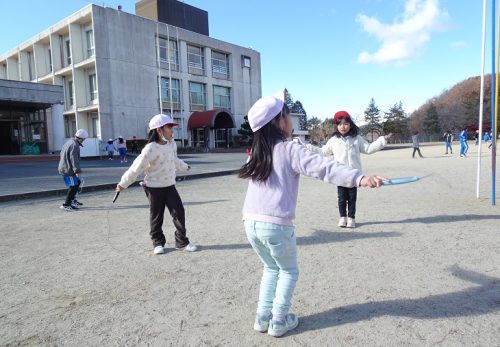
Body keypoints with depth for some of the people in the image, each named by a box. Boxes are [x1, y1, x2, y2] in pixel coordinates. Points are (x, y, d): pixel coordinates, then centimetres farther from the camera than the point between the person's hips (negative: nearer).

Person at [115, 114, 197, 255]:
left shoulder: (172, 144, -1)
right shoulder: (150, 149, -21)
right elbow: (137, 168, -16)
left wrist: (184, 167, 38)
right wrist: (123, 184, -10)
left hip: (169, 186, 5)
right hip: (154, 188, -5)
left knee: (179, 212, 0)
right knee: (156, 216, 8)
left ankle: (182, 241, 12)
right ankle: (158, 243, 24)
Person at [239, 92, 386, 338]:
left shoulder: (258, 152, 11)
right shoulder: (289, 149, -8)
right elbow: (324, 167, -23)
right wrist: (359, 178, -33)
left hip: (251, 222, 6)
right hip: (277, 224, -6)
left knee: (272, 268, 27)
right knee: (288, 271, 19)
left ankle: (263, 318, 30)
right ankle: (279, 322, 23)